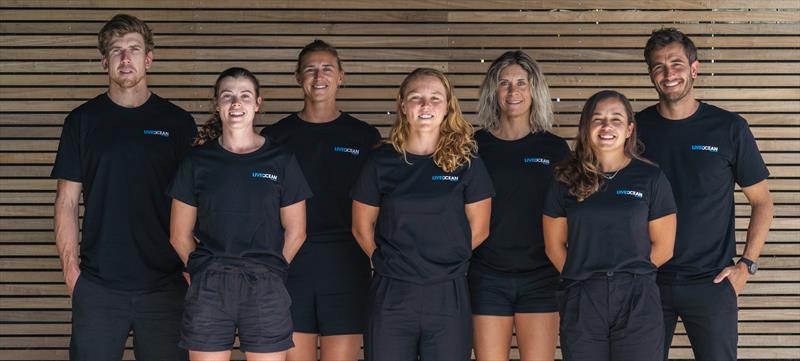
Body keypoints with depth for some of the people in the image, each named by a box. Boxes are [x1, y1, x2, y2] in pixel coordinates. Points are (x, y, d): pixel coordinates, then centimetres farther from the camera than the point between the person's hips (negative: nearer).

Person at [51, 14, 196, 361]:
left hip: (165, 283, 0)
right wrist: (70, 268, -3)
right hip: (98, 285, 0)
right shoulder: (83, 120, 6)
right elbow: (67, 201, 6)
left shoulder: (177, 123, 6)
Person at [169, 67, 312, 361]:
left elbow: (295, 233, 9)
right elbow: (180, 234, 10)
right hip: (208, 291, 1)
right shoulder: (198, 161, 7)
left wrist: (268, 271, 7)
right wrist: (206, 271, 6)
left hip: (265, 292, -1)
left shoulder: (281, 161, 5)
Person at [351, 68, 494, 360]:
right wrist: (390, 263, 6)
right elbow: (362, 228, 8)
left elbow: (478, 229, 5)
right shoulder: (382, 162, 2)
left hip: (448, 294, 0)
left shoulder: (466, 163, 1)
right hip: (391, 295, 0)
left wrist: (445, 263, 6)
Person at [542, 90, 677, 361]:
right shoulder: (567, 180, 6)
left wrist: (631, 275, 2)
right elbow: (555, 246, 8)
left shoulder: (650, 178, 2)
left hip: (636, 301, -1)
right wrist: (582, 278, 1)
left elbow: (663, 246, 4)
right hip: (581, 303, 1)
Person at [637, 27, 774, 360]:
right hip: (647, 282, 2)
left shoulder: (729, 128, -1)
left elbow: (762, 202, 4)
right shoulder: (636, 128, 2)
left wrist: (747, 265, -5)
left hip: (710, 282, -1)